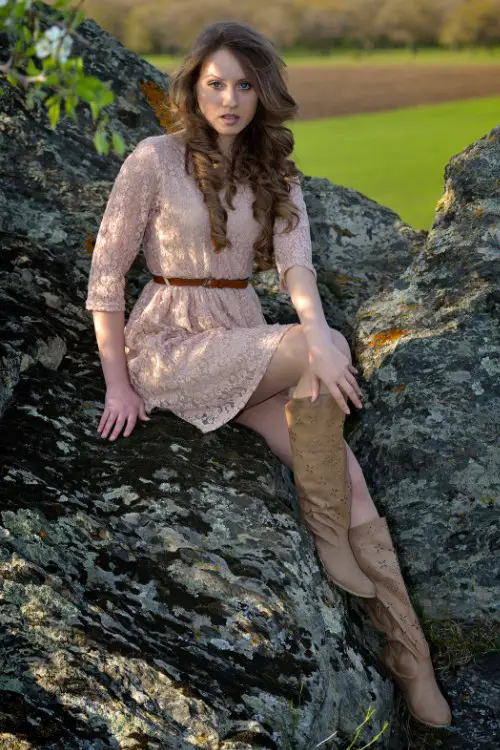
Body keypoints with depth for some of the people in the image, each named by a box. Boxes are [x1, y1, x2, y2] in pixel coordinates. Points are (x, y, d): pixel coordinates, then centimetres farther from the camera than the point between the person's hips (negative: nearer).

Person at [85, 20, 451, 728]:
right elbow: (106, 271, -3)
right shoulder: (155, 159, -5)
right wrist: (118, 382, -7)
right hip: (169, 344, -5)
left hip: (245, 343, 5)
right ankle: (326, 532, -12)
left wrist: (317, 331, -29)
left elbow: (295, 263, -7)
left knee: (346, 479, -15)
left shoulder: (275, 174, 9)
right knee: (326, 352, -29)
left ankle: (413, 662, -10)